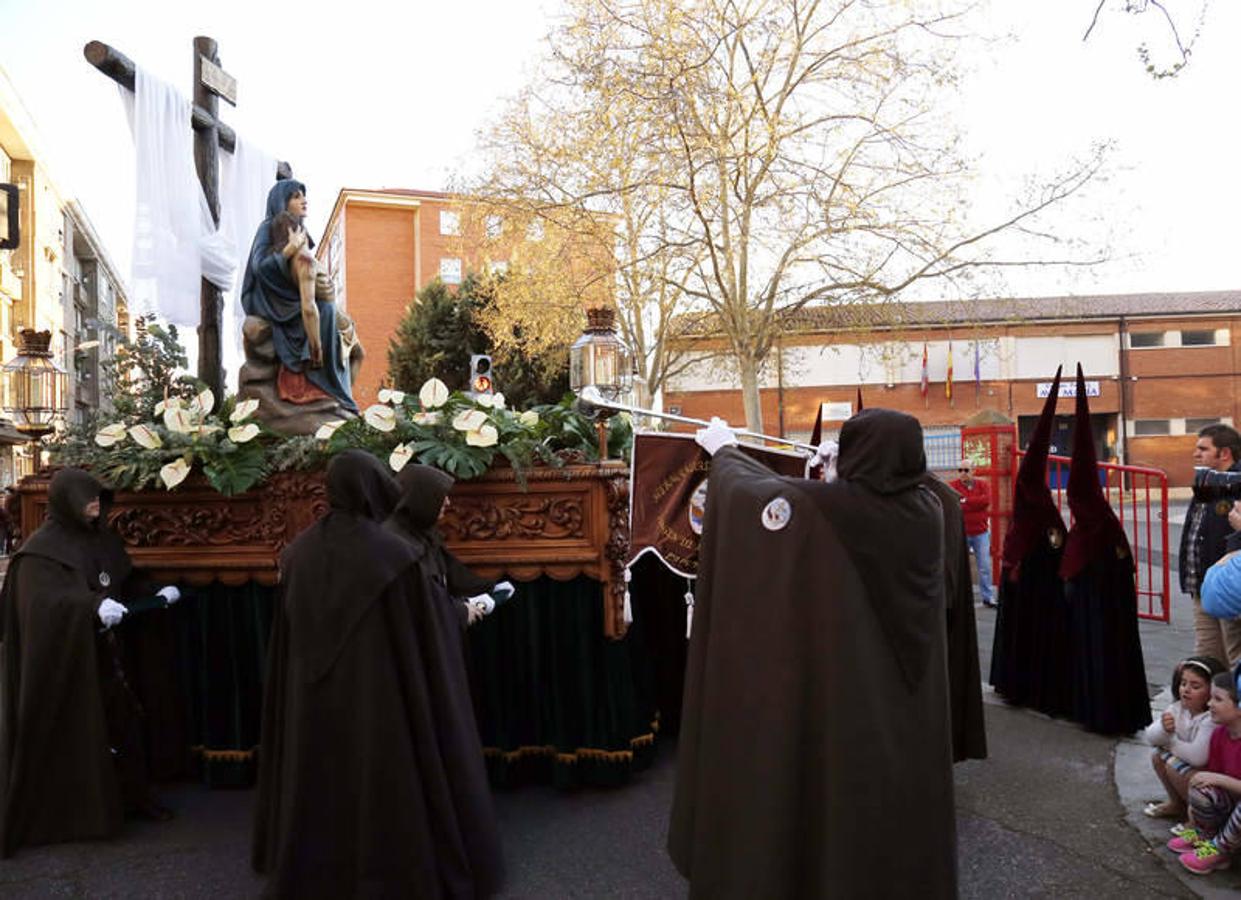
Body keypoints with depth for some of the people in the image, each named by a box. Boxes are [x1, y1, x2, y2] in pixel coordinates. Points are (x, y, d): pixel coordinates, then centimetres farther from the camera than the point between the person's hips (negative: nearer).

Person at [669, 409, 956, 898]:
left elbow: (751, 489, -1)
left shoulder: (827, 506, -18)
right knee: (902, 786, 17)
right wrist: (841, 473, 32)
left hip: (840, 684, -5)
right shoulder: (929, 509, -5)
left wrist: (723, 450, 18)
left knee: (837, 791, 9)